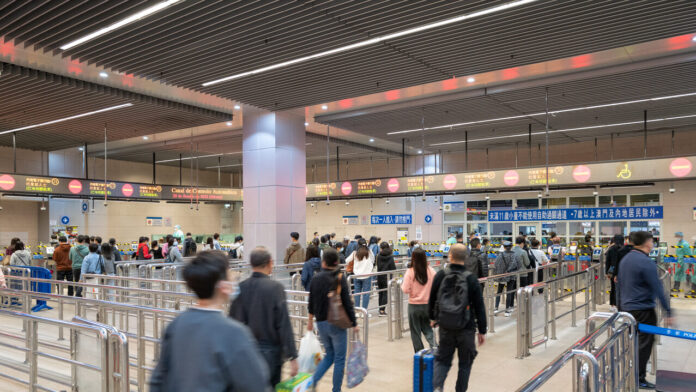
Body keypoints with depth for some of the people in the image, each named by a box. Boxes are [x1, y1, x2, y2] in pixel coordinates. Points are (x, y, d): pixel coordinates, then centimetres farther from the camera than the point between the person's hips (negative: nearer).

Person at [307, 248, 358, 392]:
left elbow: (311, 303, 10)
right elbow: (347, 303, -12)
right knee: (339, 360, 8)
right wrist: (354, 324, -3)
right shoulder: (340, 278, -11)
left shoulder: (316, 279, 1)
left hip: (321, 323, 5)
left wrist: (310, 320, 25)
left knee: (329, 355, 21)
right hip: (337, 324, -5)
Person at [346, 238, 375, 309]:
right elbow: (373, 261, 9)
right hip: (367, 276, -2)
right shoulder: (369, 253, -4)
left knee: (357, 293, 11)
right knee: (366, 293, 3)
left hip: (357, 276, 2)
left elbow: (347, 261, 6)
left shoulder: (355, 253, -2)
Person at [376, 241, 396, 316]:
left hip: (379, 276, 3)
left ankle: (380, 309, 22)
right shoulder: (390, 257, -10)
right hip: (387, 277, -3)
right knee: (385, 293, 1)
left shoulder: (379, 256, -3)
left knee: (380, 293, 16)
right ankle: (382, 311, -5)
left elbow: (378, 266, 4)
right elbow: (393, 268, -11)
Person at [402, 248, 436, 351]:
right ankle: (434, 346, -3)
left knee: (415, 331, 12)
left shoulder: (410, 272, -15)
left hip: (414, 305, -2)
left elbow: (405, 290, -16)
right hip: (428, 304, 3)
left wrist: (402, 284, 4)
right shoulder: (431, 271, -8)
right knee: (427, 328, 19)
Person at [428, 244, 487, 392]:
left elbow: (432, 299, 6)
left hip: (445, 327, 2)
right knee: (465, 363, 15)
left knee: (442, 359, 14)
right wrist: (482, 331, 1)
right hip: (466, 329, -2)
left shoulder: (440, 275, -5)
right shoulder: (471, 279, -11)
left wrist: (433, 317, 22)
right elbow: (479, 307, -8)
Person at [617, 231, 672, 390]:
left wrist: (621, 305, 23)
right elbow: (657, 289, -19)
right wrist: (668, 312, -15)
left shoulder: (625, 259, 8)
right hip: (643, 310, -8)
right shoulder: (646, 262, -18)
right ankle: (639, 379, 10)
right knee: (644, 344, 3)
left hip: (626, 308, 8)